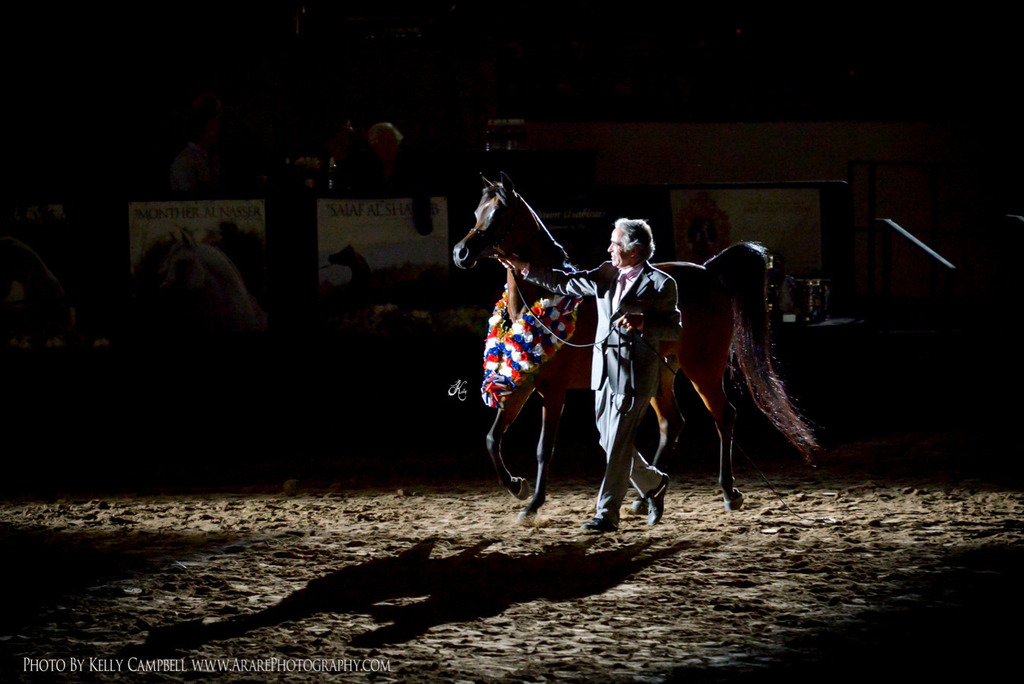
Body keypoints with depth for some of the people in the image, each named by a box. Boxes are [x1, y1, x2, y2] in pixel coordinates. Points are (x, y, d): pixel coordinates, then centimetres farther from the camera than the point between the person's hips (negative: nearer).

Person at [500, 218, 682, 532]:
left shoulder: (660, 284, -6)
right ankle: (654, 484, 34)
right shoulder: (607, 275, 11)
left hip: (635, 373, -7)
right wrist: (523, 268, 13)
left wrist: (642, 323, -24)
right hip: (604, 370, 7)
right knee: (609, 442, 13)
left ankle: (607, 514, -5)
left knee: (618, 445, -8)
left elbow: (674, 328, -7)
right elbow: (565, 283, 17)